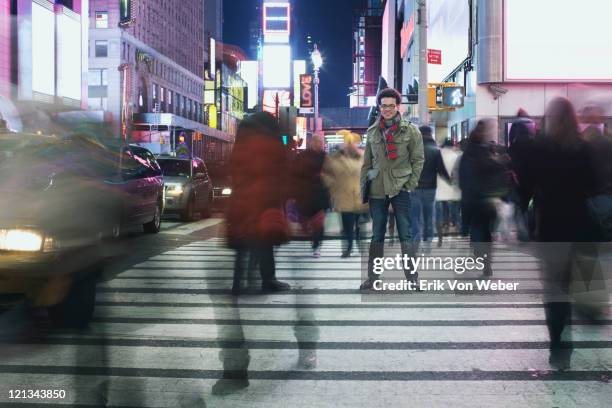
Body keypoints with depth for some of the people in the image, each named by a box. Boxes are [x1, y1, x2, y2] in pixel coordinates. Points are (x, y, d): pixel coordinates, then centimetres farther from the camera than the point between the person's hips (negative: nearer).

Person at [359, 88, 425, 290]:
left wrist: (410, 185, -5)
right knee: (376, 236, 9)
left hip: (400, 190, -3)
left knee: (405, 235, 0)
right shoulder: (372, 132, 8)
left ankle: (412, 278, 6)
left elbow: (418, 160, 2)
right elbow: (366, 162, 12)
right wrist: (363, 187, 6)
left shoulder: (410, 130, 0)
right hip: (377, 190, 3)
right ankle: (372, 277, 16)